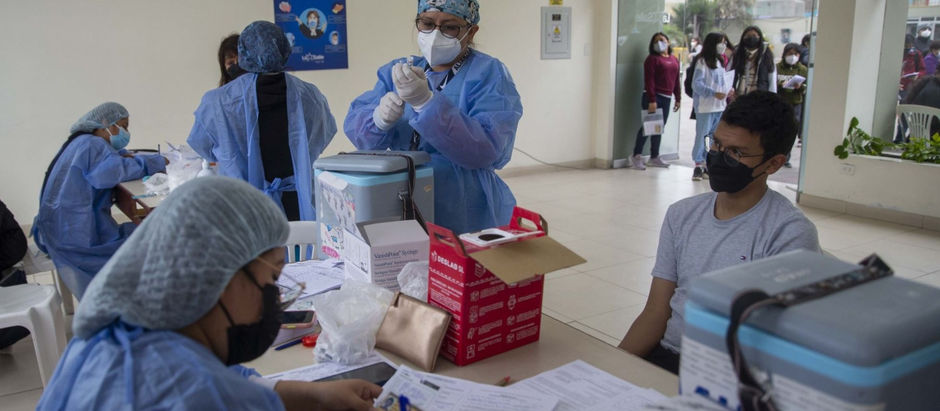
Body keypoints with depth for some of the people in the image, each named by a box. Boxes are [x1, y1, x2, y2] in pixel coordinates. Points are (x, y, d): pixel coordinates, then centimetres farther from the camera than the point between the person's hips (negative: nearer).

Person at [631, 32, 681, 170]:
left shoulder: (674, 60, 17)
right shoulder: (652, 59, -5)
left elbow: (676, 81, 19)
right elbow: (649, 81, -12)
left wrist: (678, 98, 14)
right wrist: (652, 100, -19)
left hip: (666, 98, 7)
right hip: (653, 97, -7)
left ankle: (654, 157, 18)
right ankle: (637, 155, -1)